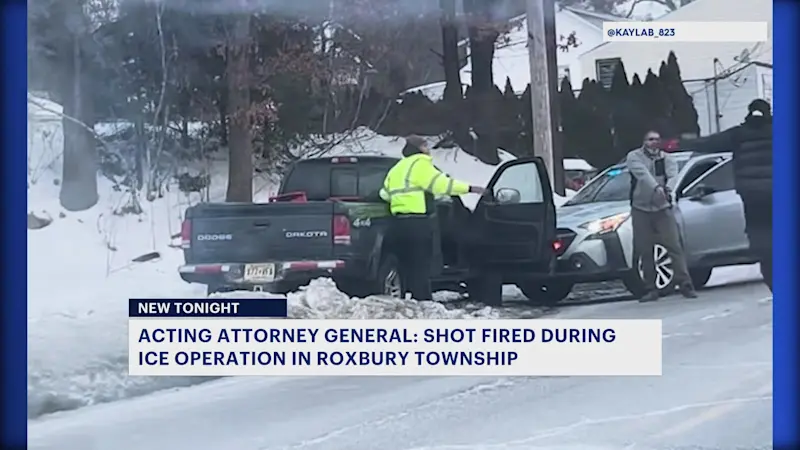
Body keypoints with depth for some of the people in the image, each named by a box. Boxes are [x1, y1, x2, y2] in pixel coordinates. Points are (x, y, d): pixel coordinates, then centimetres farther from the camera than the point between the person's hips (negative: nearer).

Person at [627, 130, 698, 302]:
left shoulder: (665, 157, 7)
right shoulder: (634, 156, 0)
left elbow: (673, 173, -12)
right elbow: (643, 174, -19)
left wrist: (669, 187, -35)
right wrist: (656, 187, -37)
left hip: (663, 208, 1)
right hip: (641, 209, -1)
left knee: (675, 246, -7)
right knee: (645, 252, 4)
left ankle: (685, 285, -6)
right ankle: (650, 289, 12)